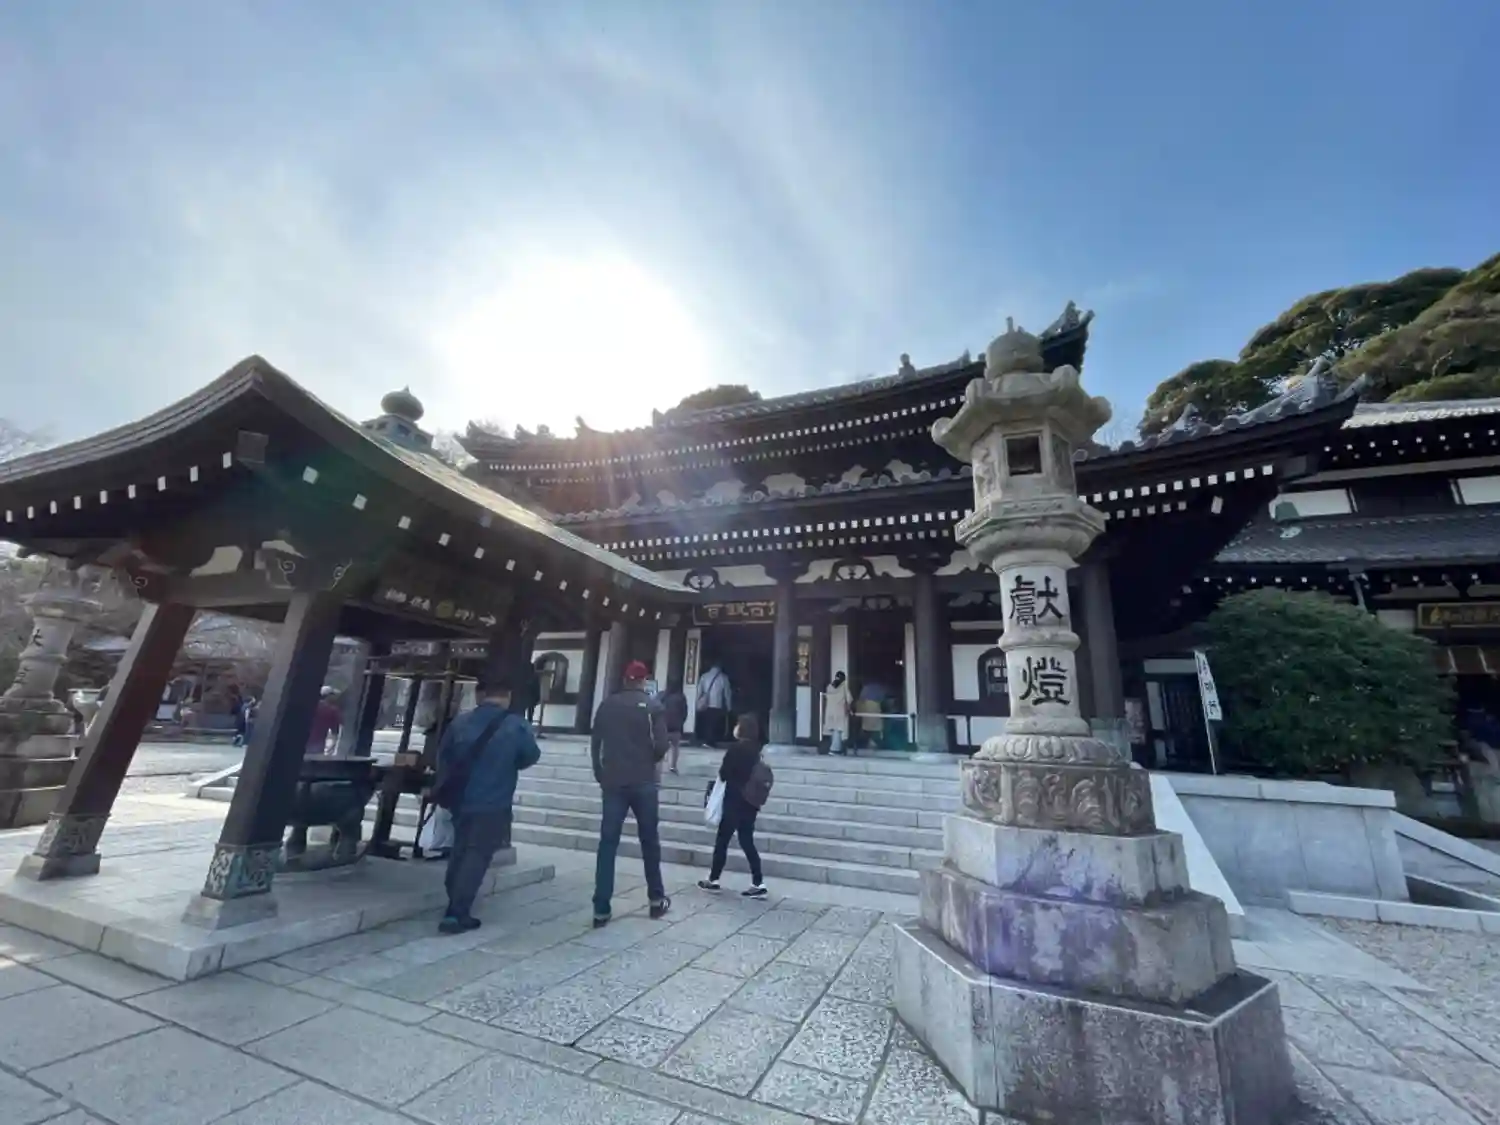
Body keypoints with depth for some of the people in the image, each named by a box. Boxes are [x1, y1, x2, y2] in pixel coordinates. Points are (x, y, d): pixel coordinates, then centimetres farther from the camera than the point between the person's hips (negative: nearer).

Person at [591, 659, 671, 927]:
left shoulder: (607, 705, 3)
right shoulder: (652, 706, -6)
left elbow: (595, 745, 5)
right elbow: (661, 745, -12)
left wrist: (600, 775, 16)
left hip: (613, 782, 2)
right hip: (643, 782, -2)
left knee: (608, 843, 7)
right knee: (650, 841, 13)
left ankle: (601, 909, 6)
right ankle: (657, 899, 24)